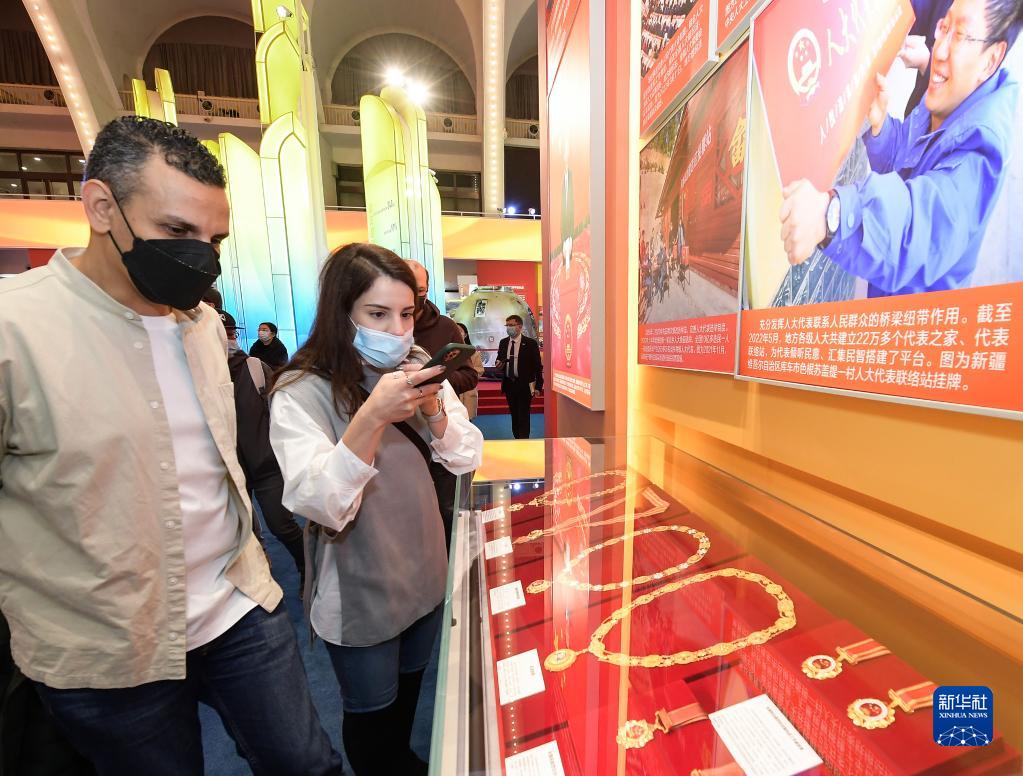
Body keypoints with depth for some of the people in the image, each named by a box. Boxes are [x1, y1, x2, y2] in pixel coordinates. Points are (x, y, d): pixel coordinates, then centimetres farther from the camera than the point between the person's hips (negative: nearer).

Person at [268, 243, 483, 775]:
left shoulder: (419, 372, -5)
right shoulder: (301, 393, -19)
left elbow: (467, 459, -5)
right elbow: (322, 506, -27)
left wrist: (435, 409, -23)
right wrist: (373, 416, -37)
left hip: (426, 576, 5)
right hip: (359, 596, -4)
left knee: (410, 689, 28)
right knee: (372, 710, 21)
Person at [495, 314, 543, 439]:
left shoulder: (530, 343, -6)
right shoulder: (503, 342, 8)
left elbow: (538, 366, -5)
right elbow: (499, 359, 19)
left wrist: (538, 386, -9)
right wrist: (498, 363, -6)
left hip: (524, 385, -5)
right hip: (509, 384, 5)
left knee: (523, 415, -4)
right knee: (514, 415, 12)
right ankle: (517, 439, 22)